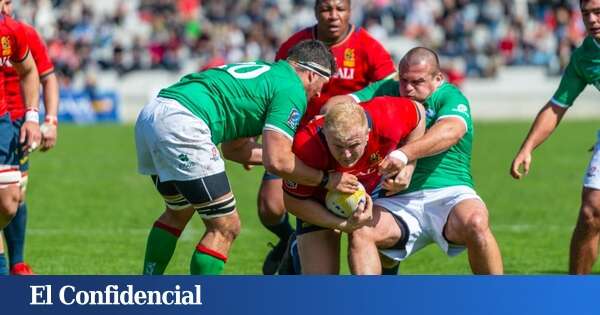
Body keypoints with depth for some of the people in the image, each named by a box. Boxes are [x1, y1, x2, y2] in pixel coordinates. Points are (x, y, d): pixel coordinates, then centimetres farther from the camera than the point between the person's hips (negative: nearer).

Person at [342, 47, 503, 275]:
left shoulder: (450, 98, -1)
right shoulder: (386, 91, 14)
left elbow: (451, 131, -24)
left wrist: (404, 154, -39)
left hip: (449, 194, -3)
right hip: (399, 200, 4)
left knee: (475, 223, -34)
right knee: (360, 231, -25)